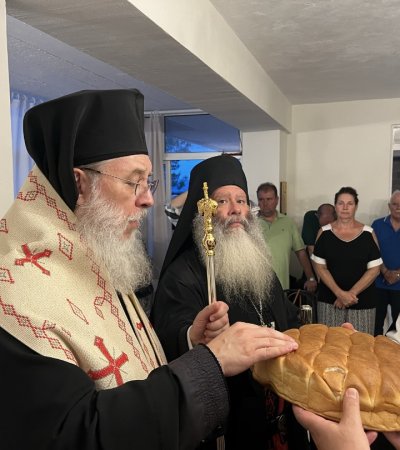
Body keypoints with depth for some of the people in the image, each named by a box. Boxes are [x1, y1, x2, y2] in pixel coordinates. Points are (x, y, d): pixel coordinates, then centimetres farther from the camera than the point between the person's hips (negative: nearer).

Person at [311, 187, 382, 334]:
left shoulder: (368, 233, 0)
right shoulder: (324, 232, 0)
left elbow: (374, 269, -2)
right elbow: (320, 267, -2)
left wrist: (352, 293, -11)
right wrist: (339, 293, -12)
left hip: (362, 302, 0)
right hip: (329, 300, 0)